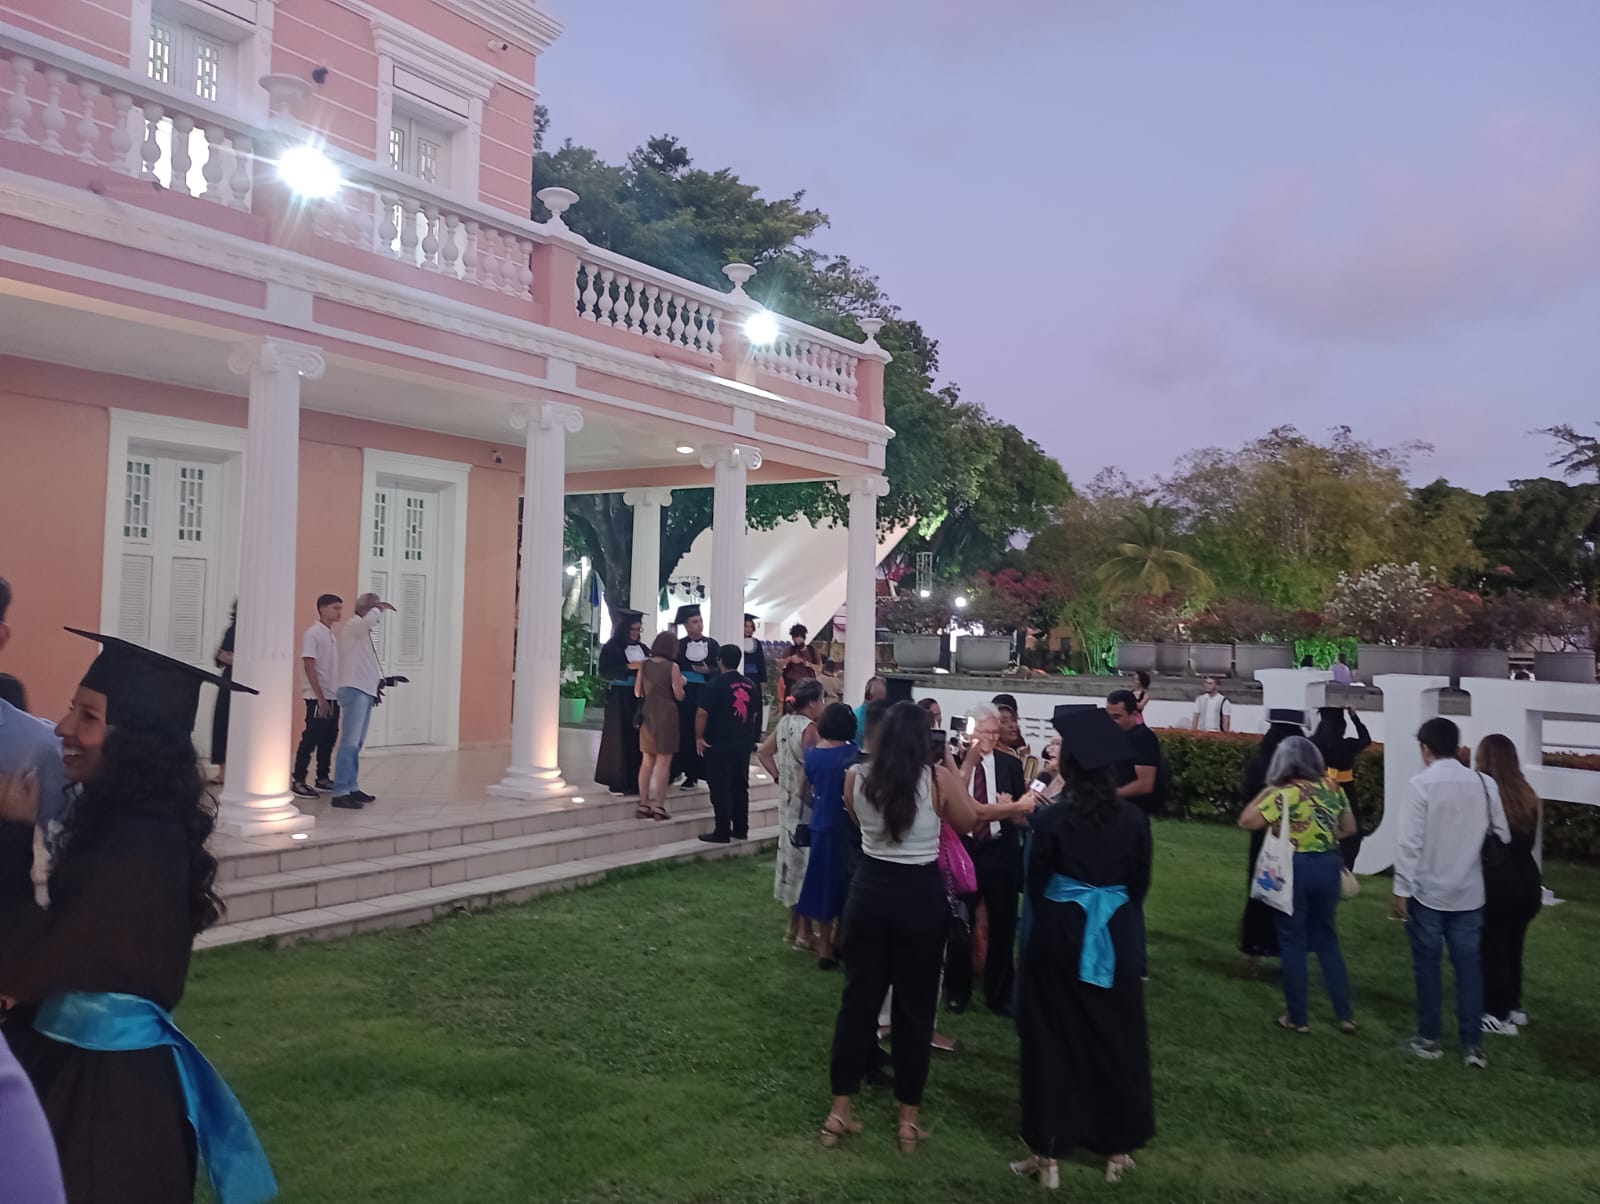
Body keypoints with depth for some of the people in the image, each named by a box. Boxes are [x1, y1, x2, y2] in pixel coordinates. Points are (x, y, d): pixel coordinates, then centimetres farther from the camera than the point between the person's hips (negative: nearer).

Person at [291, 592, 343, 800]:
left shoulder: (332, 635, 14)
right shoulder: (312, 633, -9)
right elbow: (309, 667, -14)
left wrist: (338, 694, 12)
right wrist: (320, 697, -18)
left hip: (333, 697, 8)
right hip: (318, 698, -8)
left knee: (329, 739, 12)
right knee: (311, 739, -5)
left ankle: (323, 777, 21)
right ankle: (298, 781, 1)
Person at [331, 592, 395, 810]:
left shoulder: (366, 632, 20)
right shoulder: (352, 625, -7)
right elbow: (372, 619, -29)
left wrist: (379, 681, 15)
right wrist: (379, 608, -10)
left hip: (366, 691, 9)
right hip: (354, 690, -9)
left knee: (357, 744, 12)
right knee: (349, 742, -12)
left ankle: (352, 788, 18)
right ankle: (340, 793, -12)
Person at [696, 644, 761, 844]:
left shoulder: (715, 684, -11)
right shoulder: (751, 685, 8)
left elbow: (702, 713, -17)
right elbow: (755, 714, 15)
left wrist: (699, 737, -8)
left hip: (719, 744, -6)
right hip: (744, 743, 6)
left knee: (720, 789, -1)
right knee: (741, 787, 13)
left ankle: (722, 832, 0)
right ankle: (741, 829, 18)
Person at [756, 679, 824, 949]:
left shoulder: (785, 722, 7)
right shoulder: (809, 728, -19)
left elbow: (763, 752, 12)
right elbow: (810, 769, -24)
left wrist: (779, 777, 8)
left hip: (788, 800, 8)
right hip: (806, 803, -8)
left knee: (793, 856, 16)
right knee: (807, 860, 0)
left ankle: (793, 926, 27)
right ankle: (805, 932, 8)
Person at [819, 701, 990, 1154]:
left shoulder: (858, 780, -3)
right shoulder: (940, 779, -12)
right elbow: (968, 822, 4)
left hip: (869, 892, 3)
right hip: (921, 897, -2)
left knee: (858, 998, 12)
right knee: (915, 1006, 9)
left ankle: (839, 1112, 20)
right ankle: (909, 1119, 19)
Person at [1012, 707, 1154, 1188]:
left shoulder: (1051, 818, -14)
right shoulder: (1134, 818, -6)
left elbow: (1035, 883, -4)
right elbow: (1140, 882, 4)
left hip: (1057, 936, -3)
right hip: (1116, 936, 3)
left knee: (1053, 1039, 7)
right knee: (1116, 1037, 15)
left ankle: (1049, 1152, 13)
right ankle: (1118, 1148, 25)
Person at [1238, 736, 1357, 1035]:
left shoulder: (1284, 794, -16)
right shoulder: (1332, 788, 3)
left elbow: (1247, 822, -20)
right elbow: (1349, 827, 14)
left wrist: (1264, 793, -9)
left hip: (1294, 869, -5)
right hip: (1327, 866, 5)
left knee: (1293, 943, 6)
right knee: (1327, 940, 17)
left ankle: (1298, 1018, 13)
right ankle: (1345, 1015, 19)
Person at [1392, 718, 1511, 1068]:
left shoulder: (1422, 784, -14)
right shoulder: (1485, 784, -2)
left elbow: (1409, 841, -16)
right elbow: (1502, 836, 4)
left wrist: (1401, 889, -10)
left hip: (1428, 892, -4)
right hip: (1469, 892, 4)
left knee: (1427, 966, 8)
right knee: (1469, 965, 10)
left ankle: (1428, 1039, 16)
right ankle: (1473, 1044, 12)